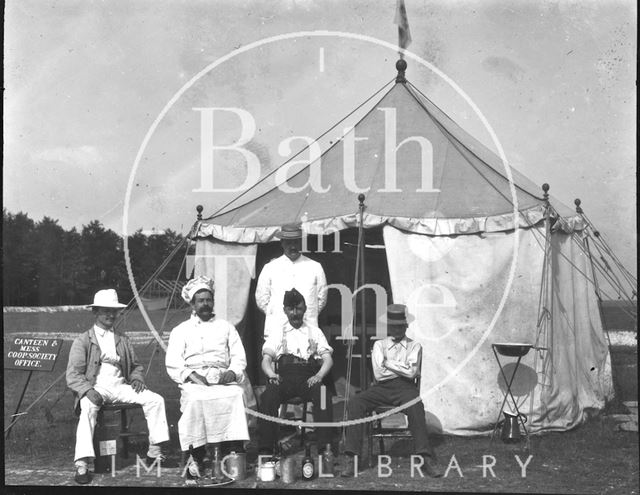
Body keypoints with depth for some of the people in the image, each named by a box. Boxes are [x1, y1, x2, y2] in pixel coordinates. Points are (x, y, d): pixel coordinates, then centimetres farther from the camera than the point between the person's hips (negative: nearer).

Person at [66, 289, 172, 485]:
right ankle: (82, 465, -37)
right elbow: (73, 375, -4)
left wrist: (137, 378, 0)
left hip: (120, 387, 5)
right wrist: (88, 390, -23)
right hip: (95, 389, -5)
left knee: (155, 400, -14)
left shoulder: (122, 340, 19)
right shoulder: (82, 341, 3)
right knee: (88, 409, -37)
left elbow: (136, 365, 25)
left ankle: (154, 452, -6)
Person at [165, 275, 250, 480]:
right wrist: (191, 375, -11)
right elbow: (172, 362, 7)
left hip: (222, 378, 1)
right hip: (193, 381, -1)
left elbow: (239, 357, 16)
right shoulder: (181, 330, 20)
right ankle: (197, 460, -31)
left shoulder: (226, 327, 25)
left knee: (236, 395, -33)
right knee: (195, 400, -36)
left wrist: (232, 372, -7)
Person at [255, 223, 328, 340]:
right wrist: (274, 316, 7)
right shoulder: (270, 268, 8)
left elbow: (321, 299, 14)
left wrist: (310, 316, 8)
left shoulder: (315, 267, 10)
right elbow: (261, 300, 11)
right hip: (276, 329, 0)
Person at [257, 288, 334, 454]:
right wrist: (271, 374, -13)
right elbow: (266, 360, 11)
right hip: (284, 377, 0)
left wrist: (319, 375, -12)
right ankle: (265, 449, -33)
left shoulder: (315, 332, 22)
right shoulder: (277, 332, 22)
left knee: (322, 393, -34)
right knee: (269, 394, -34)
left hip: (309, 378, 0)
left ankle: (325, 447, -37)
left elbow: (328, 359, 10)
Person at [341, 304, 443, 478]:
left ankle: (426, 458, -34)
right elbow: (378, 374, 2)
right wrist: (402, 368, 1)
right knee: (355, 404, -26)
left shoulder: (414, 346, 13)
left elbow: (411, 372, -5)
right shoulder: (379, 344, 17)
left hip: (405, 388, -2)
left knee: (416, 407, -37)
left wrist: (388, 363, 1)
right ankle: (350, 458, -26)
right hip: (382, 387, 2)